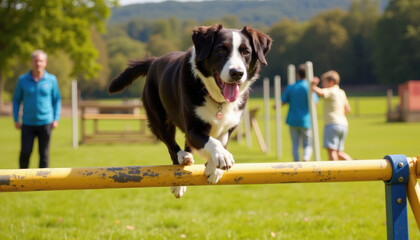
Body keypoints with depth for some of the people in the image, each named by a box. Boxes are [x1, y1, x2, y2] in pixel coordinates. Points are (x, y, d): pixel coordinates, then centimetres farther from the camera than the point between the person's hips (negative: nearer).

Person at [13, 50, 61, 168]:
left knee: (44, 154, 2)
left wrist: (56, 119, 0)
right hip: (28, 123, 0)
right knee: (25, 152, -4)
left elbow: (57, 100, 8)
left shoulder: (51, 80, 2)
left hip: (45, 122, 0)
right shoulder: (23, 80, 3)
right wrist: (16, 120, 3)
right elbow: (16, 100, 9)